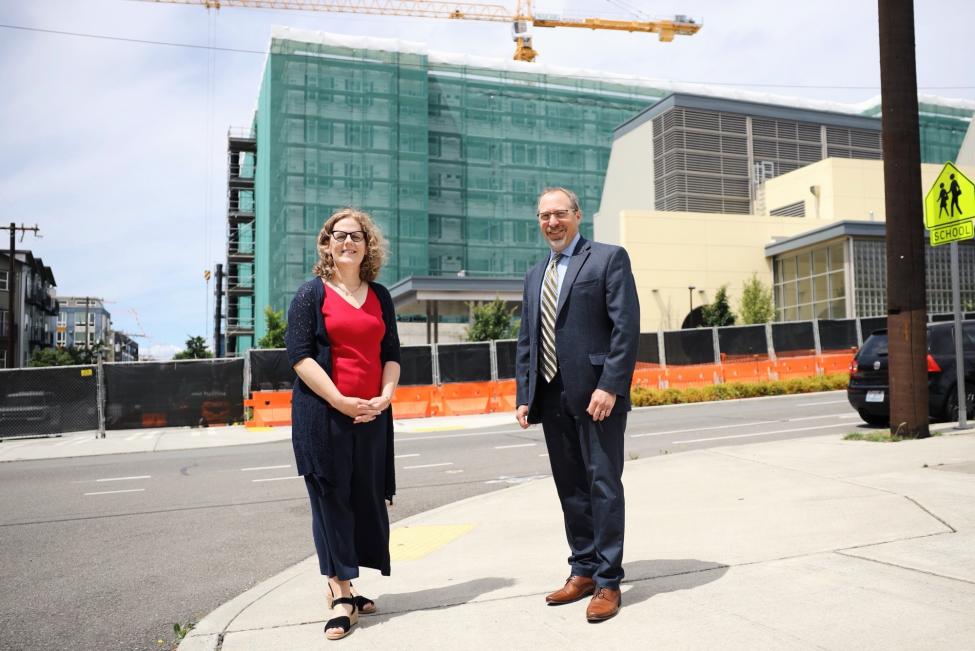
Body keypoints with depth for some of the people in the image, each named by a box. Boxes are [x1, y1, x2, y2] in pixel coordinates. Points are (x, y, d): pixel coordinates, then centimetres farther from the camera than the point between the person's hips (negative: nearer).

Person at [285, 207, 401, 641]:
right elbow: (299, 355, -8)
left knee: (366, 499, 7)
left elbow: (392, 354, 13)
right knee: (331, 499, -1)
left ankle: (341, 585, 22)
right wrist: (340, 401, -15)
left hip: (372, 414, 5)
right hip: (323, 413, -4)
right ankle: (341, 594, 8)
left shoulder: (380, 296, 13)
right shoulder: (312, 294, 0)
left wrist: (385, 396, -5)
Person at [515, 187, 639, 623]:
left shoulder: (608, 258, 0)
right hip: (552, 398, 6)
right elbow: (525, 341, 18)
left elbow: (627, 327, -9)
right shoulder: (535, 275, 19)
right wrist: (524, 395, 9)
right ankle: (583, 571, 24)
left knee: (603, 486, 0)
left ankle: (608, 582, 10)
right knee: (570, 489, 12)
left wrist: (610, 386, -17)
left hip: (597, 394, -6)